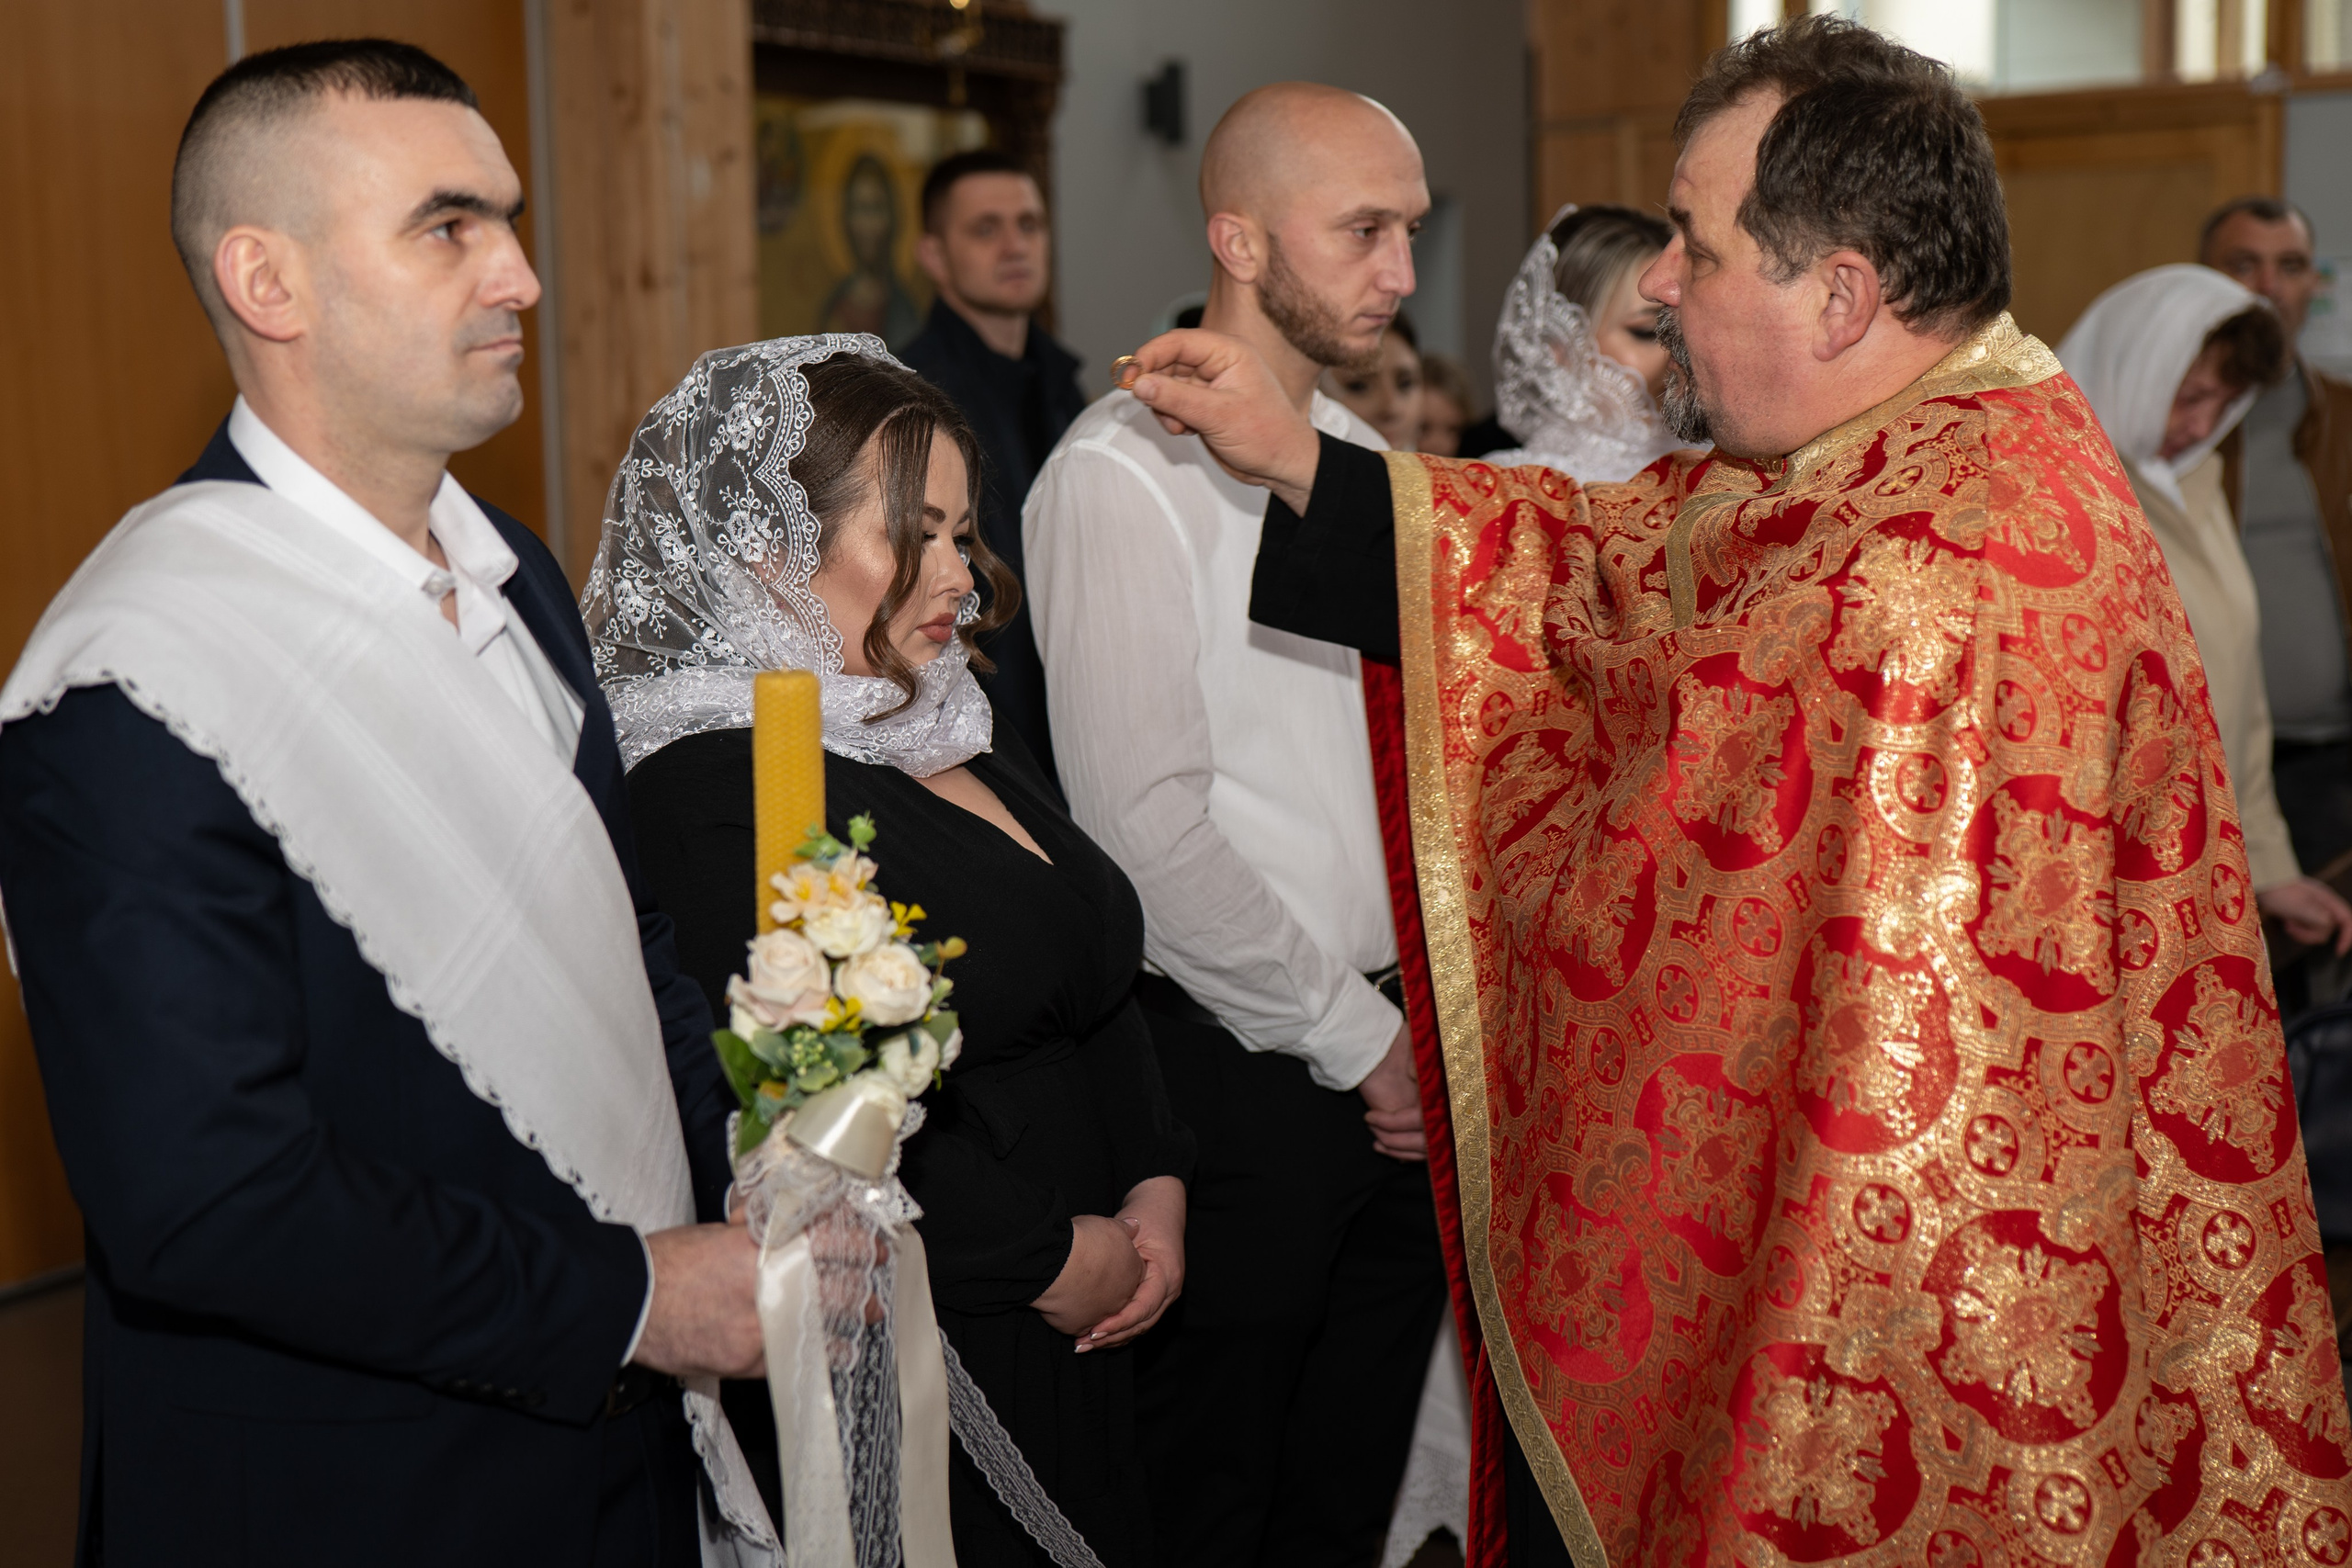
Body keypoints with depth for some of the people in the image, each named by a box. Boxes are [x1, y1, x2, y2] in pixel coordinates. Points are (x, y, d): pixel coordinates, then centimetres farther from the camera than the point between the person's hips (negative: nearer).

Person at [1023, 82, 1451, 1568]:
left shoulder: (1359, 457, 12)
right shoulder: (1124, 473, -13)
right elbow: (1151, 824, -18)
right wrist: (1353, 1037, -12)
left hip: (1396, 1058, 7)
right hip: (1240, 1067, -7)